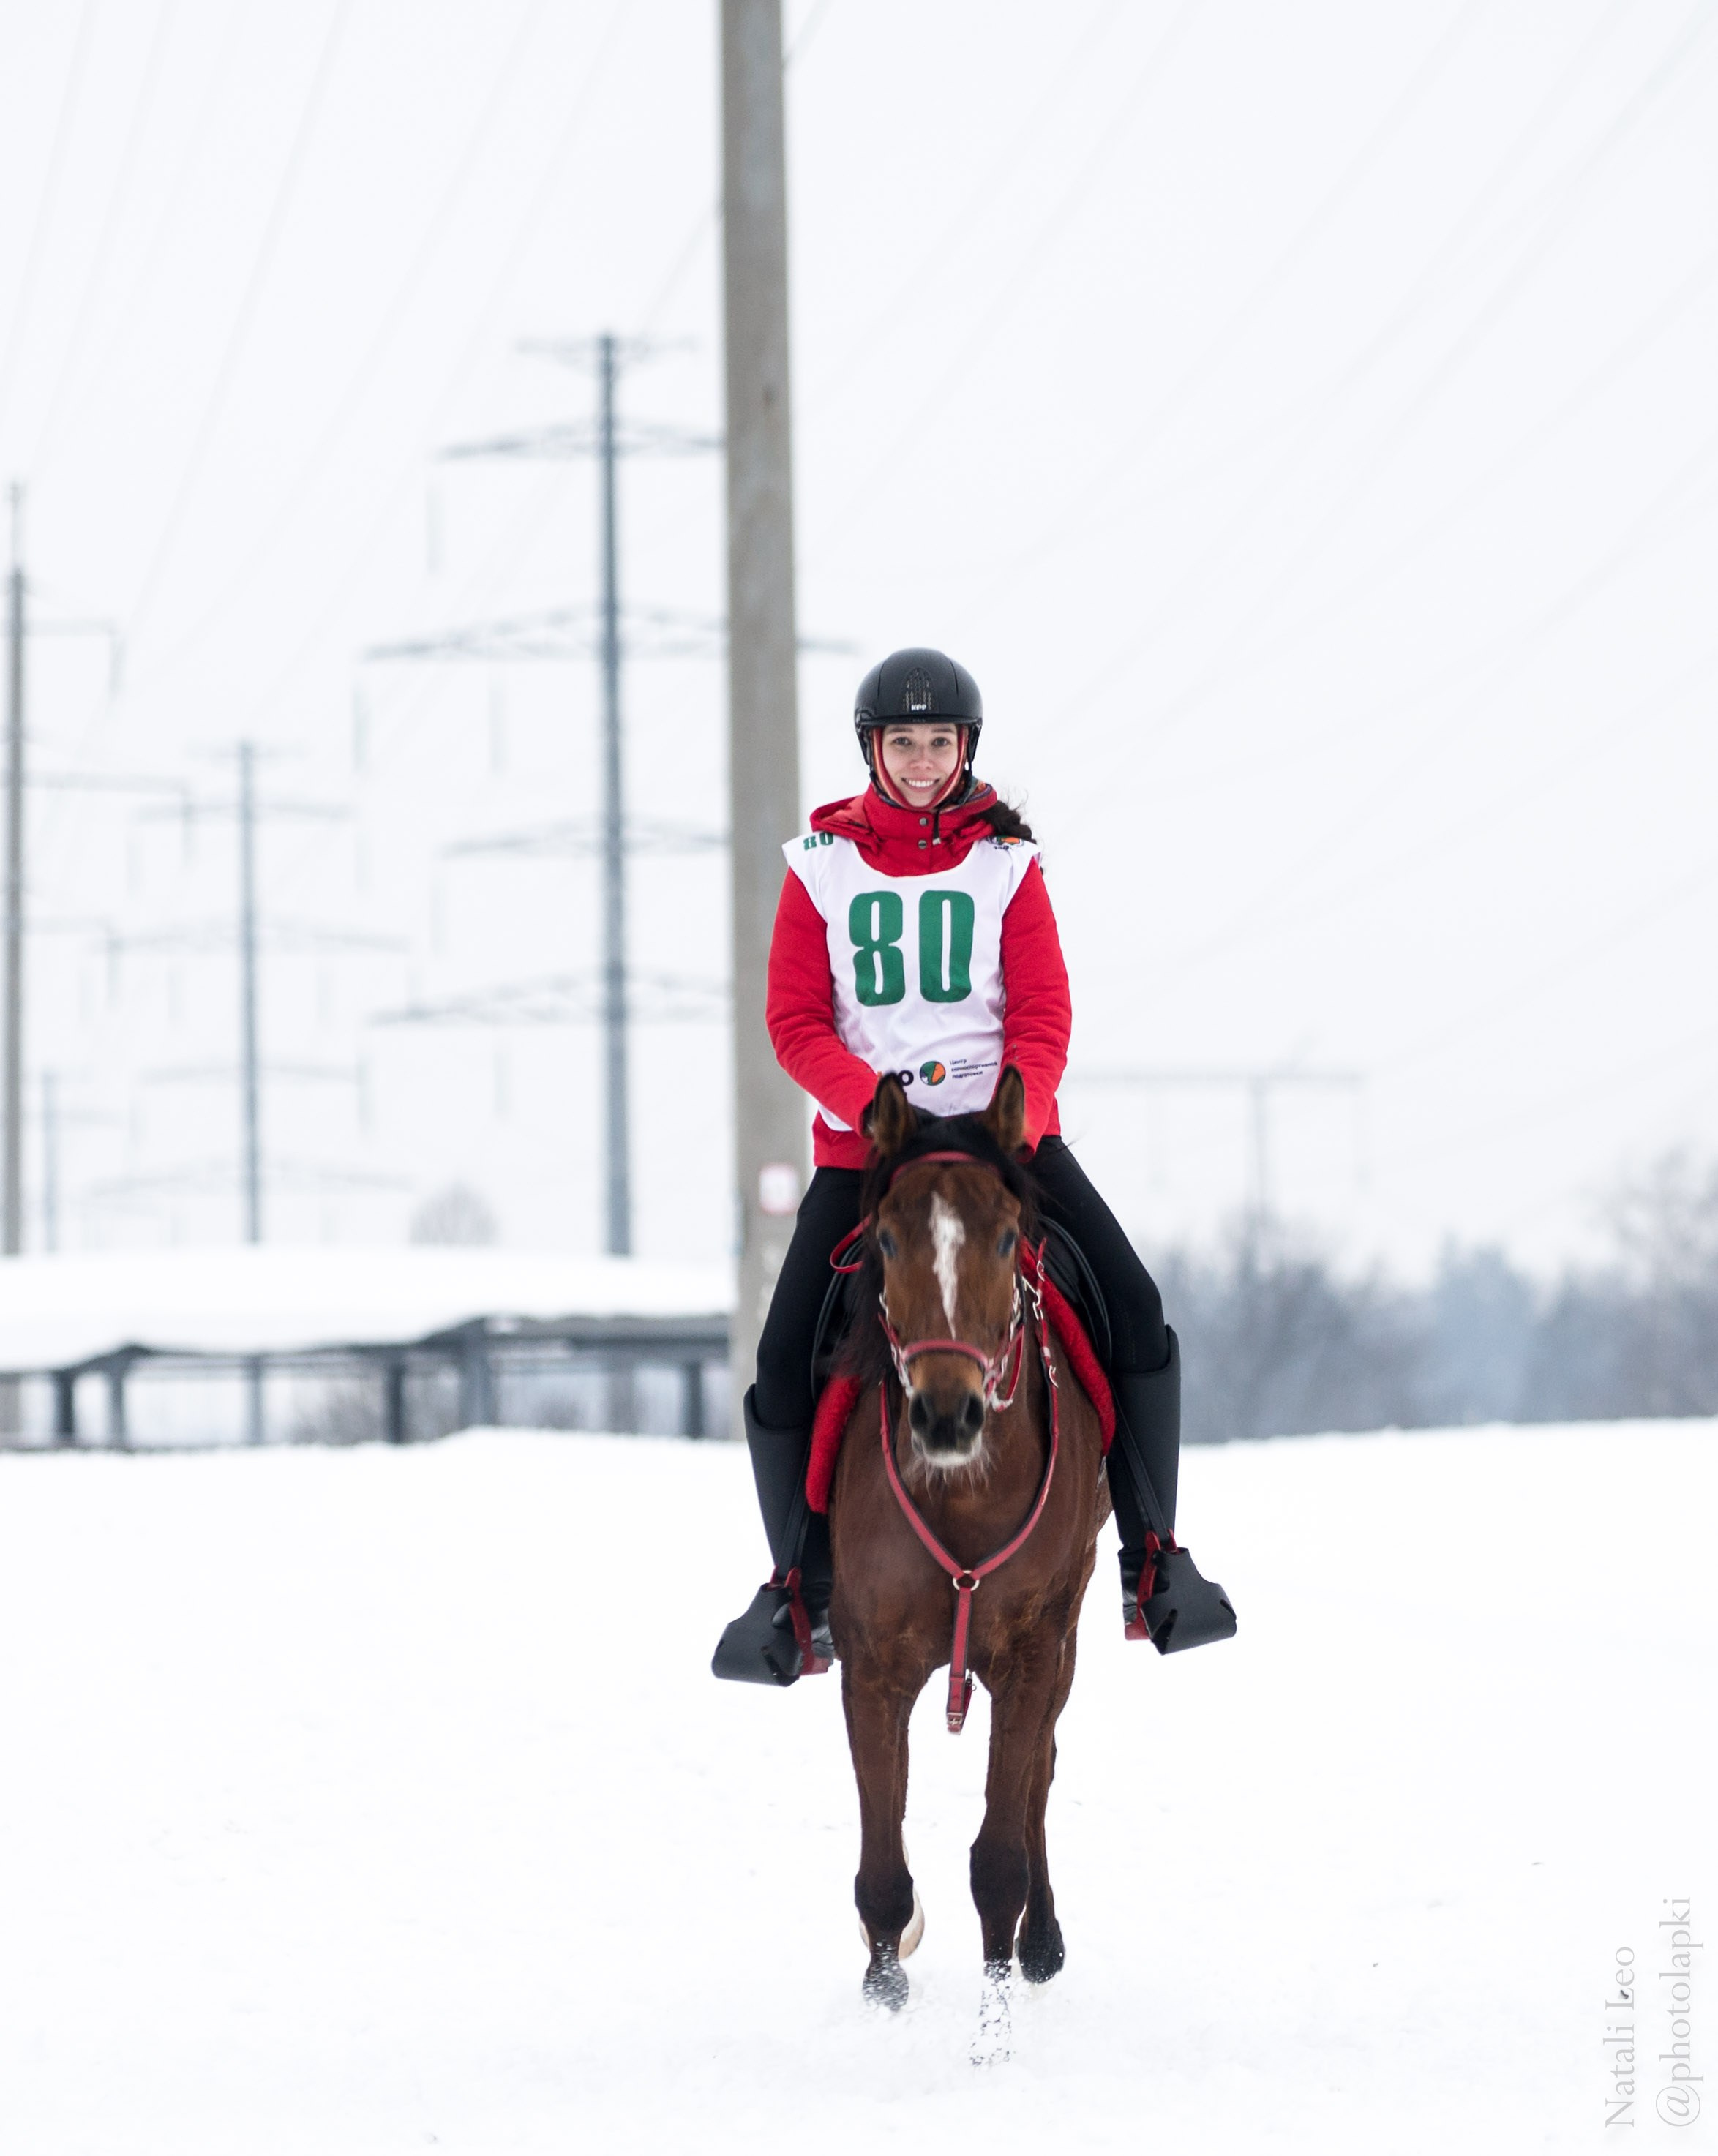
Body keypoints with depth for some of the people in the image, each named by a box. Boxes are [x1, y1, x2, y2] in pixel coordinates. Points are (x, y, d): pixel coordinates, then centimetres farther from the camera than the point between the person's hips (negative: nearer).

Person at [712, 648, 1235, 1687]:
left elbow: (1044, 1018, -2)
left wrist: (1014, 1124, -19)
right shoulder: (822, 865, 3)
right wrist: (878, 1106, -17)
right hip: (862, 1143, 0)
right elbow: (795, 1020, -2)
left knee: (1135, 1309, -17)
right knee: (785, 1359, -14)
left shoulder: (1007, 863, 4)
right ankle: (803, 1590, 3)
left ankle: (1154, 1562, -7)